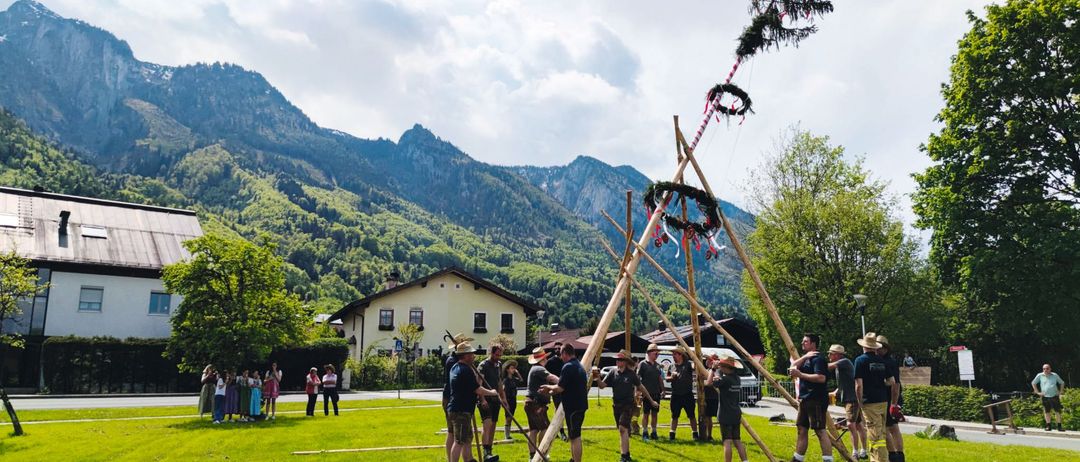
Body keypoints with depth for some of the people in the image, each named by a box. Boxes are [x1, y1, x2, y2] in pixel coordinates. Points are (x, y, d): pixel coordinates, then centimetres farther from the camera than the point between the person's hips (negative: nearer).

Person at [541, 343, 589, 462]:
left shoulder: (568, 367, -16)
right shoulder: (579, 365, 14)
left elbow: (559, 388, -19)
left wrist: (549, 387, 0)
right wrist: (551, 391, 19)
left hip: (573, 407, -10)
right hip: (580, 405, 10)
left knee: (575, 437, -6)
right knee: (574, 435, 20)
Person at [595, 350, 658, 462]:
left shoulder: (631, 374, -7)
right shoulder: (613, 373, 0)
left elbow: (641, 387, 3)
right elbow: (602, 385, -3)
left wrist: (651, 400, 10)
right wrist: (598, 378, -23)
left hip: (628, 405, -4)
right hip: (616, 405, 4)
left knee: (623, 428, -17)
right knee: (622, 430, 12)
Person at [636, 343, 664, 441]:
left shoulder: (657, 365, 12)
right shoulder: (643, 364, -7)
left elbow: (660, 378, 18)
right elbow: (637, 378, -9)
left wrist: (662, 390, 11)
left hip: (656, 393, 6)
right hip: (647, 393, -6)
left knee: (655, 413, 10)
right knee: (646, 413, -1)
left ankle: (654, 432, 18)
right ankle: (645, 433, 5)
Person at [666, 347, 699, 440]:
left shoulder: (688, 364, -3)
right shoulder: (672, 367, 11)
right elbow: (667, 378, 16)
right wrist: (671, 377, -5)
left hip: (687, 395, -4)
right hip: (676, 395, 4)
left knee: (692, 415, 5)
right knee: (674, 416, 11)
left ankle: (695, 433, 13)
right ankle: (672, 434, 16)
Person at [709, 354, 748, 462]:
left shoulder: (725, 379, -17)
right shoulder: (736, 378, 8)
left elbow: (710, 383, -16)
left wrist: (713, 368, -7)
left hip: (725, 415, -8)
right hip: (736, 414, 8)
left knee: (727, 442, -7)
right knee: (737, 441, 14)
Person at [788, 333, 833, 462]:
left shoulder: (818, 359, -11)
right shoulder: (806, 358, 19)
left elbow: (821, 378, -24)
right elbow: (793, 366, 5)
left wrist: (800, 374, -22)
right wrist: (804, 357, -10)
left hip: (816, 400, -10)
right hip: (805, 399, 10)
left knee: (820, 431, -9)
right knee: (801, 429, 14)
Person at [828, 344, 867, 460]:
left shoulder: (845, 361, -12)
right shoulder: (838, 366, 16)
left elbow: (829, 366, -26)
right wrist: (835, 393, 8)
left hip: (853, 398, -10)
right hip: (848, 399, 10)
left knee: (851, 425, -14)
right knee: (858, 425, 14)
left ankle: (855, 453, -12)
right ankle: (863, 452, 22)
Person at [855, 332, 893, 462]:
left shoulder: (860, 360, -10)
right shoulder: (882, 361, 7)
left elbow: (859, 385, -14)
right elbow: (890, 382, 10)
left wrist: (860, 402, -4)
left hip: (870, 402, -6)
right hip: (883, 401, 6)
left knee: (876, 436, -4)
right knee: (879, 434, 17)